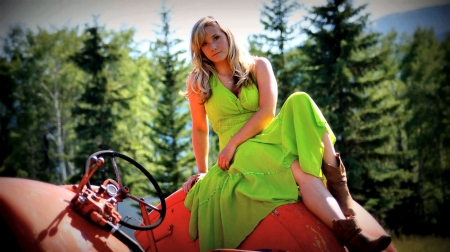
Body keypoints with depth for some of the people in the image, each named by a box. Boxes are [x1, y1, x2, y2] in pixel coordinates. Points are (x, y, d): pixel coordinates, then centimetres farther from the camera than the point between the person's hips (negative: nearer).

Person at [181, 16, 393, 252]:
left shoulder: (258, 66, 8)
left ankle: (338, 187, -36)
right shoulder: (197, 82, 6)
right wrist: (203, 171, 13)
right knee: (299, 170, -34)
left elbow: (267, 111, -5)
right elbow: (199, 129, 14)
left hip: (270, 137, 3)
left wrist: (232, 143, -13)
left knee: (299, 103, -29)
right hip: (242, 153, -2)